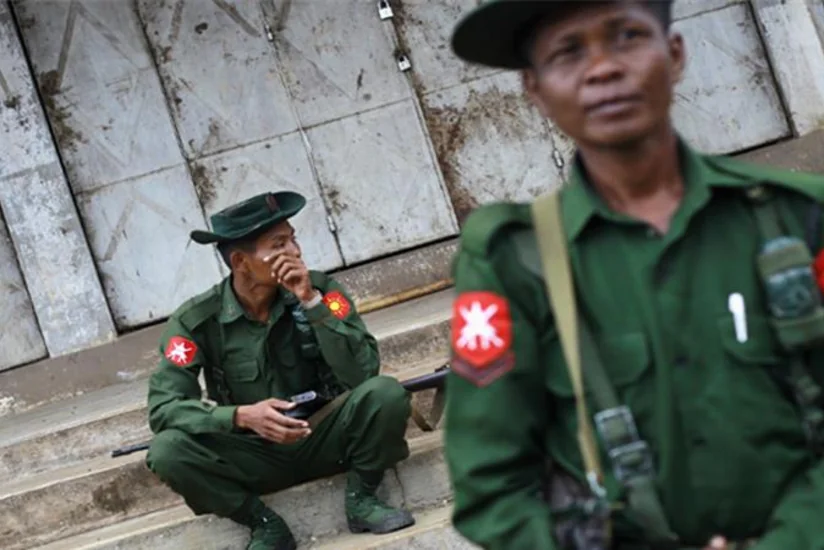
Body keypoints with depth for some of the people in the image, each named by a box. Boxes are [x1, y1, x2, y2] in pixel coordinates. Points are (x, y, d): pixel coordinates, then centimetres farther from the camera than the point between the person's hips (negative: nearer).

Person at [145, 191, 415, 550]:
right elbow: (163, 407, -20)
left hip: (325, 438, 0)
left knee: (385, 393, -28)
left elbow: (363, 373, -21)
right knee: (167, 452, -27)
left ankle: (361, 499, -4)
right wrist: (241, 415, -35)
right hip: (256, 454, 0)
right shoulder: (198, 320, -14)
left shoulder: (320, 289, -12)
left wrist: (312, 302, -28)